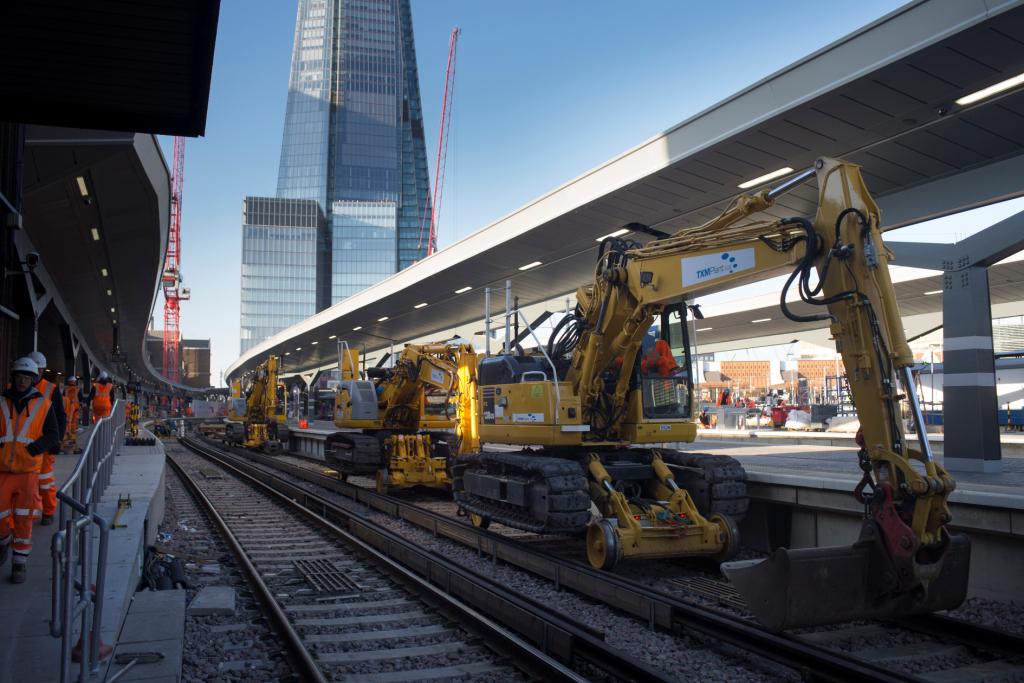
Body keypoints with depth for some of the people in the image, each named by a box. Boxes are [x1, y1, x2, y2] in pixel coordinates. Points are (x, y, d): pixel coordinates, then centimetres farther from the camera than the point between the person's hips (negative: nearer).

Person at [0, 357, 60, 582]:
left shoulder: (43, 405, 1)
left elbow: (53, 435, 1)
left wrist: (35, 447, -17)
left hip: (28, 470, -1)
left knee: (23, 521, -4)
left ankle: (19, 564, 9)